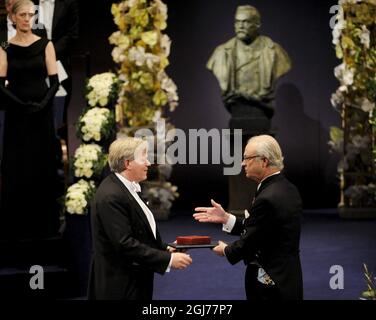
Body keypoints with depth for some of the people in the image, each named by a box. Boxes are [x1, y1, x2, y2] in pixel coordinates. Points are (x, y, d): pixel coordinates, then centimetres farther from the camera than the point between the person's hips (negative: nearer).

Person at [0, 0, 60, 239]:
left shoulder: (45, 45, 3)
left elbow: (54, 81, -1)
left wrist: (42, 104, -17)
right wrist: (23, 105, -17)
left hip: (43, 112, 0)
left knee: (43, 165, 2)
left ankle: (44, 223, 12)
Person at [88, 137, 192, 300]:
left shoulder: (127, 188, 9)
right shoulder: (111, 196, -21)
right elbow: (124, 244, -24)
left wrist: (165, 249, 5)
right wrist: (168, 259, -22)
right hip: (120, 286, -10)